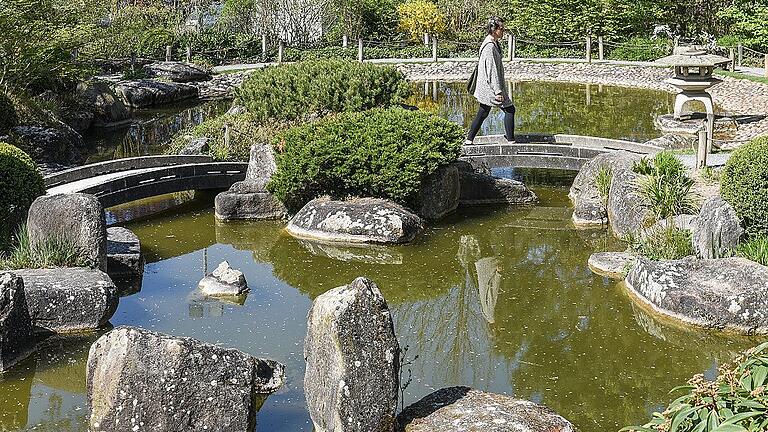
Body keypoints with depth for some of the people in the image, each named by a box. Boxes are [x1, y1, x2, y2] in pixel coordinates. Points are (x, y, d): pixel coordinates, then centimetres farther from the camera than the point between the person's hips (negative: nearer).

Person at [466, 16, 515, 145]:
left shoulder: (493, 43, 12)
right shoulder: (490, 46, -20)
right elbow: (492, 70, -22)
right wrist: (498, 91, -22)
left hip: (486, 86, 10)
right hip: (490, 86, -10)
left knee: (483, 113, 14)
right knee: (509, 109, -4)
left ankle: (469, 140, 16)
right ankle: (511, 140, 0)